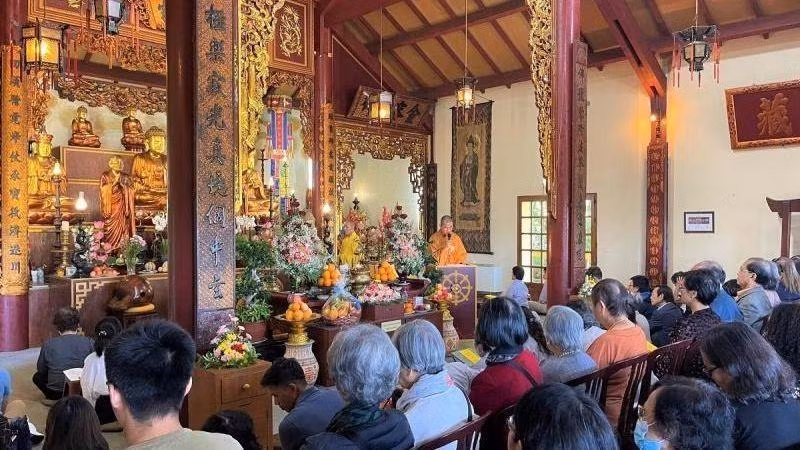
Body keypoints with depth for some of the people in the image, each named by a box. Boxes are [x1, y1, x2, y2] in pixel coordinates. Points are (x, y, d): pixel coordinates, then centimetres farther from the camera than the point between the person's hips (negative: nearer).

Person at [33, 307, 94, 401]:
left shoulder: (48, 344, -12)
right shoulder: (89, 342, -13)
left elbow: (41, 369, 4)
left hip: (55, 392, -2)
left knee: (37, 377, 26)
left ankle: (54, 400, 11)